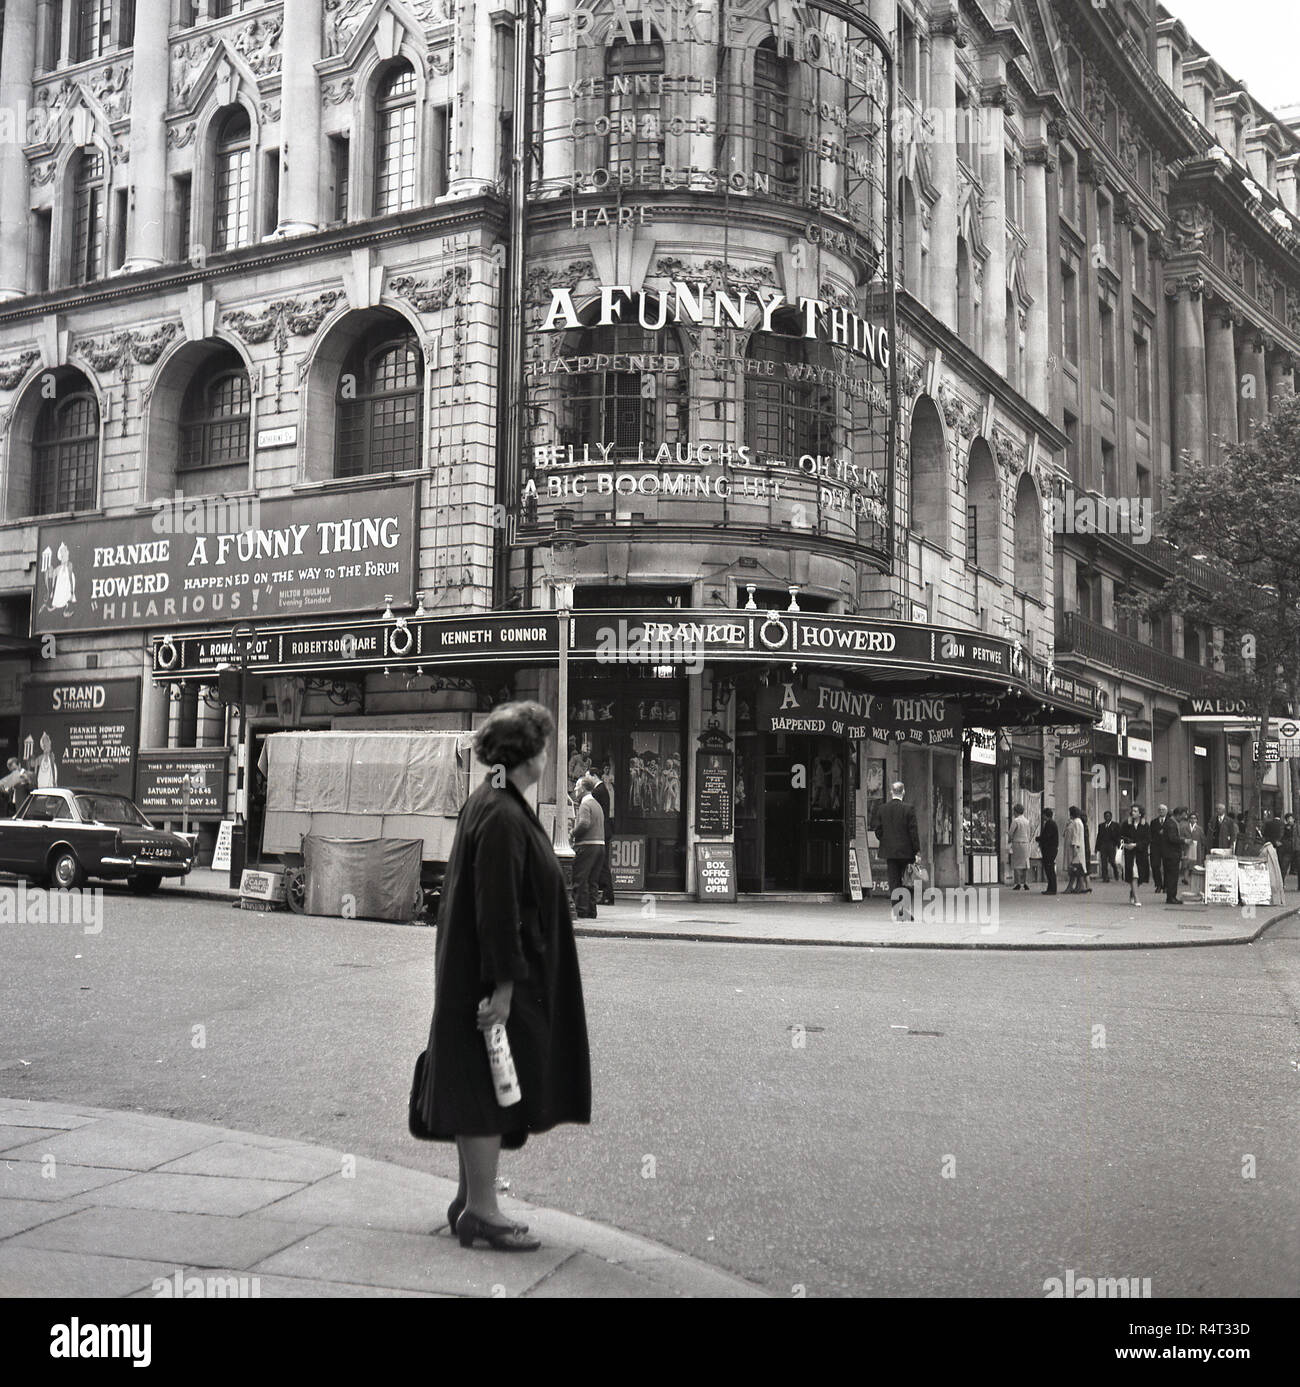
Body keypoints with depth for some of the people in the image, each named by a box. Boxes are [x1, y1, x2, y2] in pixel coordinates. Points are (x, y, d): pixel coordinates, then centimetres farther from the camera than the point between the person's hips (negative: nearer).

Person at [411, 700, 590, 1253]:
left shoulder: (487, 804, 11)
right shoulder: (502, 818, -21)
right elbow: (497, 909, -23)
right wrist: (503, 987, -22)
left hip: (472, 971, 10)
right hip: (491, 975, -10)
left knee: (481, 1088, 16)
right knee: (490, 1087, -1)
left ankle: (470, 1200, 27)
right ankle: (480, 1209, 9)